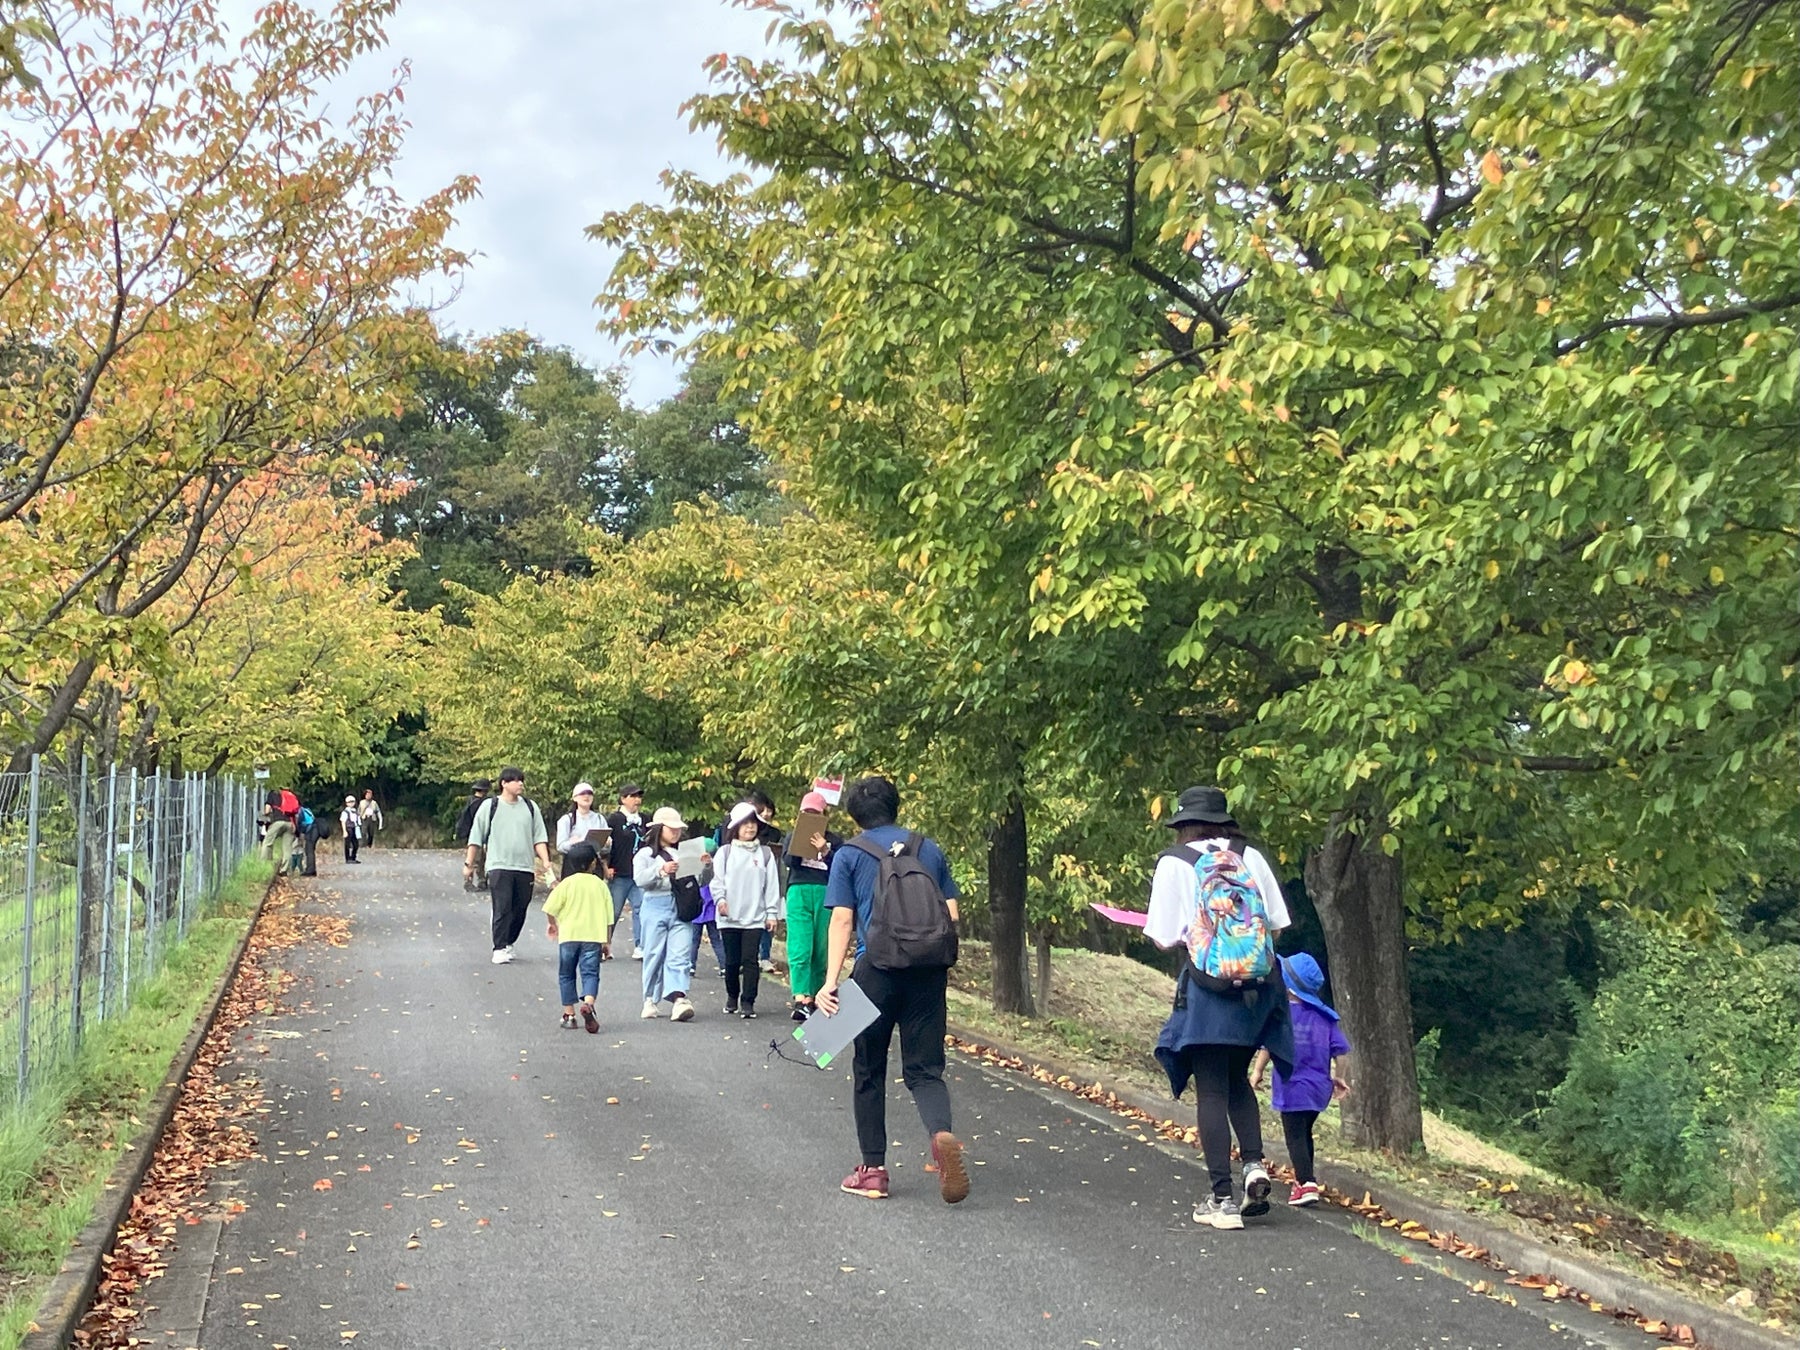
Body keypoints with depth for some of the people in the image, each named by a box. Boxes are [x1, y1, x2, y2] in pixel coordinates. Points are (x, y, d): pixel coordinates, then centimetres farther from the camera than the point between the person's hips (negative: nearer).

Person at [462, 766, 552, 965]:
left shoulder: (530, 807, 10)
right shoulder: (490, 806, 2)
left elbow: (539, 838, 9)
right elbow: (476, 838, 7)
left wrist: (546, 862, -3)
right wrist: (469, 863, 6)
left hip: (525, 867, 3)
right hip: (499, 866, -3)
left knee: (519, 910, 8)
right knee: (502, 909, -10)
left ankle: (508, 943, 24)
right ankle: (499, 949, -9)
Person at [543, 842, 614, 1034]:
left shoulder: (567, 883, -1)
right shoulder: (601, 885, 4)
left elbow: (550, 909, -4)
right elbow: (608, 918, 6)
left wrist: (552, 925, 16)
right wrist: (606, 942, 14)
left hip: (569, 935, 0)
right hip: (594, 936, 0)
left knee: (566, 975, 13)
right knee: (590, 973, -1)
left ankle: (569, 1014, 14)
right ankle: (588, 1003, -29)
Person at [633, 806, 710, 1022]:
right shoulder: (646, 854, 7)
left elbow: (701, 882, 15)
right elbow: (640, 878, -9)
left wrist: (707, 866, -4)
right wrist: (661, 870, -23)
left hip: (681, 909, 2)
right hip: (656, 907, -2)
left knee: (680, 955, -9)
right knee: (654, 954, 3)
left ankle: (678, 999, -20)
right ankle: (651, 1000, 13)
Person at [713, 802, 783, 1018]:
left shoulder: (765, 853, 5)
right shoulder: (725, 852, 5)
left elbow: (772, 884, 5)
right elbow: (717, 880, 2)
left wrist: (772, 913, 1)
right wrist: (720, 899, -15)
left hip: (755, 917, -1)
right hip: (729, 917, 1)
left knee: (750, 960, -5)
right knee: (732, 960, 8)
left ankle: (748, 1002, 0)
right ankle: (732, 997, 26)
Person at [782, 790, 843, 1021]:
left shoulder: (835, 840, 12)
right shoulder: (793, 838, 15)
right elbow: (787, 860, -1)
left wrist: (825, 852, -14)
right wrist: (801, 846, -17)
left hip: (825, 895, 1)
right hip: (798, 893, -1)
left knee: (821, 952, 2)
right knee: (799, 950, -13)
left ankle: (812, 999, 12)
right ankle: (800, 1001, -22)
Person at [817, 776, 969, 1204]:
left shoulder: (849, 855, 2)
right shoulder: (929, 849, 11)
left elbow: (842, 919, -6)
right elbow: (951, 914, 9)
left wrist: (831, 981, -8)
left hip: (877, 968, -2)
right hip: (929, 971, 2)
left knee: (869, 1071, 12)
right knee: (924, 1069, 6)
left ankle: (873, 1169, 15)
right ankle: (942, 1134, -24)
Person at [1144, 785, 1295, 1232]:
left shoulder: (1173, 864, -2)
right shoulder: (1250, 857, 7)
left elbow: (1163, 937, -3)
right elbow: (1277, 925, 7)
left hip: (1208, 987, -4)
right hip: (1259, 985, 4)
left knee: (1211, 1090, 2)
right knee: (1238, 1078, 22)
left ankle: (1222, 1198, -1)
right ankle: (1255, 1164, 3)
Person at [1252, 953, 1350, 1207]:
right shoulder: (1324, 1016, 6)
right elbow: (1339, 1049, 5)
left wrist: (1257, 1071, -3)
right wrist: (1336, 1077, 16)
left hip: (1293, 1085, -6)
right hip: (1319, 1086, 6)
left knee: (1295, 1136, -3)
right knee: (1305, 1132, 23)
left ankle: (1306, 1184, -14)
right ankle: (1306, 1180, 33)